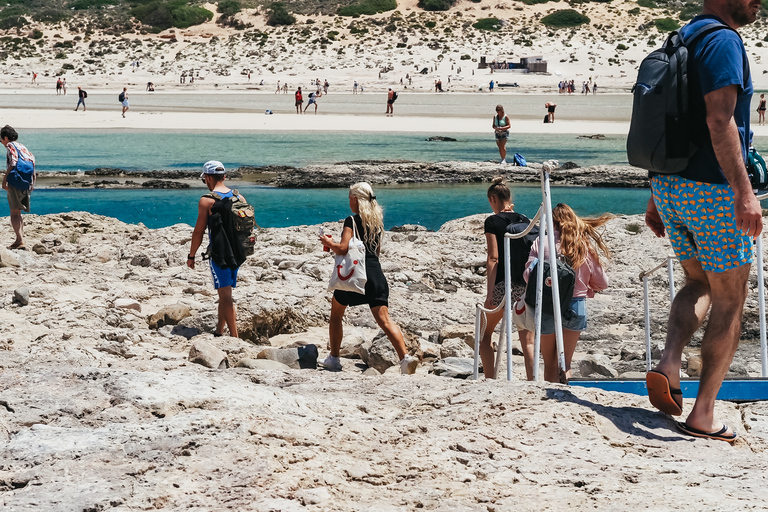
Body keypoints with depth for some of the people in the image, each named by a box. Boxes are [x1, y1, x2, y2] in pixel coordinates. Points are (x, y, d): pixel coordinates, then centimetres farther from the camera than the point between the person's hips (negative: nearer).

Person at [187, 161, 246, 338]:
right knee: (224, 294, 17)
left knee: (226, 296, -4)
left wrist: (191, 256, 1)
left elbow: (199, 232, -9)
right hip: (237, 254, 6)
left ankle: (234, 337, -7)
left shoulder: (207, 200, -11)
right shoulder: (239, 198, 6)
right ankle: (219, 332, 25)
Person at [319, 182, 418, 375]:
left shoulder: (352, 220, -6)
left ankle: (334, 359, 21)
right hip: (375, 272, 5)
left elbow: (342, 248, -17)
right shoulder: (377, 221, 15)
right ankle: (405, 357, -23)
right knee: (384, 319, -4)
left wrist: (328, 243, 4)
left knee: (336, 315, 17)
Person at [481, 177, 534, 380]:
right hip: (525, 286, 4)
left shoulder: (493, 221, -4)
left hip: (503, 285, -4)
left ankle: (490, 381, 6)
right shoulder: (523, 220, 10)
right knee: (527, 341, 4)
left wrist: (490, 293, -11)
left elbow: (493, 258, -10)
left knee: (486, 334, 13)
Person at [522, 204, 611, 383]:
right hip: (576, 306, 2)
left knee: (550, 364, 11)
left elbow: (528, 274, -9)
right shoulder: (586, 246, 4)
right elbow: (602, 283, 7)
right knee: (565, 363, 9)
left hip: (546, 307, -1)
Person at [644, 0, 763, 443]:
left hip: (670, 187, 8)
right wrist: (744, 191, -28)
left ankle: (669, 364, 2)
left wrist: (657, 198, 22)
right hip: (712, 189, -8)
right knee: (730, 305, 3)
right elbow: (719, 120, -25)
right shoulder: (723, 40, -13)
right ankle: (703, 415, 5)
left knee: (699, 284, 24)